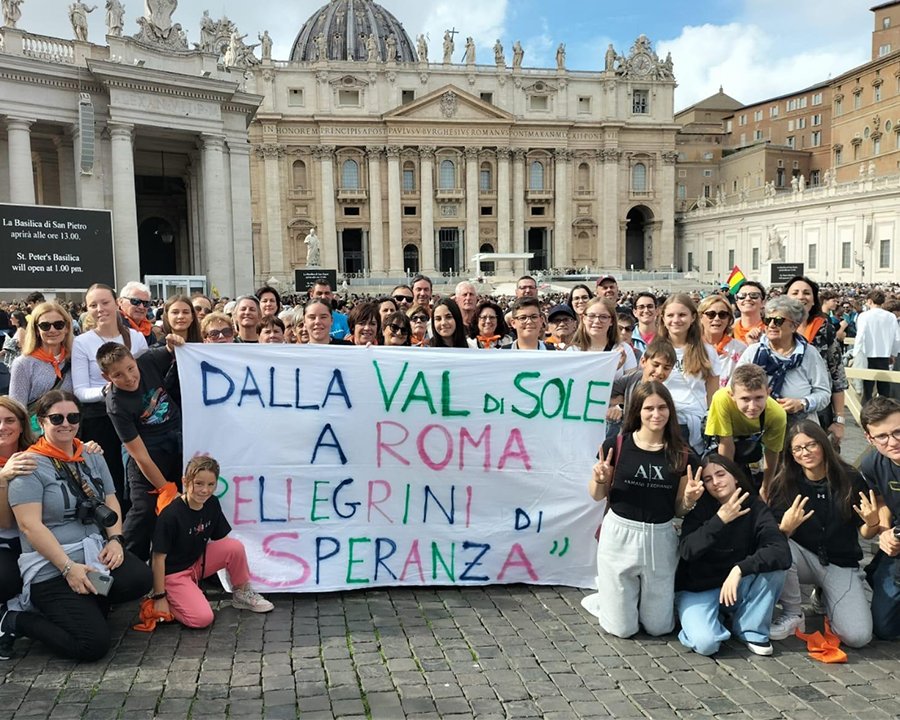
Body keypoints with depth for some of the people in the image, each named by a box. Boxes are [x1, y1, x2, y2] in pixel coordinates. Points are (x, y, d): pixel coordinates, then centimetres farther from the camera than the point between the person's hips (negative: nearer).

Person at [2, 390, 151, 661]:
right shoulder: (31, 466, -8)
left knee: (140, 578, -24)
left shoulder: (92, 458, 13)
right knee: (93, 644, -18)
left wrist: (114, 540, -6)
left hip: (96, 553, 6)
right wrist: (68, 567, -21)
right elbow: (30, 525, -15)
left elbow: (111, 502, 14)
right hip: (51, 570, -6)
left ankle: (86, 607, 5)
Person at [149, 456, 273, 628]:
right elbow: (159, 557, -19)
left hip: (198, 562, 6)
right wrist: (159, 597, -17)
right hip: (173, 573, -6)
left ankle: (242, 594, 6)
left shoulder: (212, 504, -5)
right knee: (203, 618, -22)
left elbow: (221, 540, 5)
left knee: (236, 547, -17)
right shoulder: (171, 515, -25)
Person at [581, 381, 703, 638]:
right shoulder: (617, 446, -7)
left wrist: (689, 499, -14)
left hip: (660, 540, 2)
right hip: (620, 536, -2)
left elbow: (679, 510, 7)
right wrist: (599, 480, -18)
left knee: (658, 627, 11)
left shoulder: (683, 457, -2)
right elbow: (598, 496, 3)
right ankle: (604, 597, 36)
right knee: (622, 628, 4)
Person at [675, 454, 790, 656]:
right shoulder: (700, 508, -10)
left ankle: (751, 630, -5)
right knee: (706, 643, -29)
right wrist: (719, 520, -30)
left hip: (737, 588, 3)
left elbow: (782, 553, -24)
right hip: (697, 590, -3)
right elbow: (687, 551, -25)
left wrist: (740, 569, -33)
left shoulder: (756, 508, -8)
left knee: (774, 565, -23)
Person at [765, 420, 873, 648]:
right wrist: (786, 527, -32)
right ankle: (793, 614, -11)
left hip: (841, 564, 0)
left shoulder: (850, 479, -8)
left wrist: (873, 523, -22)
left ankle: (826, 597, 12)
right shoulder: (784, 484, -8)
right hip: (804, 558, 0)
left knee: (858, 637, -21)